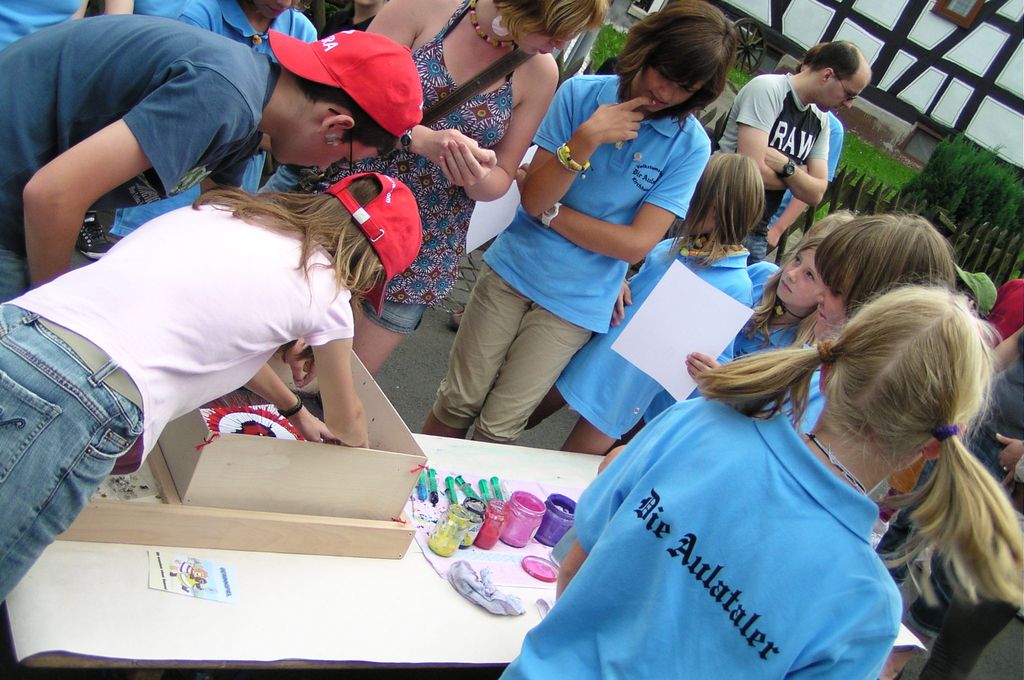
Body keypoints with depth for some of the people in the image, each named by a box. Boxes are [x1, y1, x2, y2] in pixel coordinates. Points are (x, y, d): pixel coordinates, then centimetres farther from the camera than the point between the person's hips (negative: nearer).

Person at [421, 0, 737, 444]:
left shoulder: (690, 145, -7)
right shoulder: (581, 92, -5)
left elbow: (637, 244, -11)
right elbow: (533, 198, -8)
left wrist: (550, 212, -11)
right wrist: (585, 140, -22)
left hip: (576, 302, -1)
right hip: (514, 268, 1)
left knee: (497, 428, 3)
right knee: (458, 403, 7)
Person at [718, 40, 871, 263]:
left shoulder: (821, 121, 10)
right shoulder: (767, 88, -11)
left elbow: (815, 194, 3)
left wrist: (786, 167, -16)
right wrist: (798, 177, -4)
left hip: (756, 235, 7)